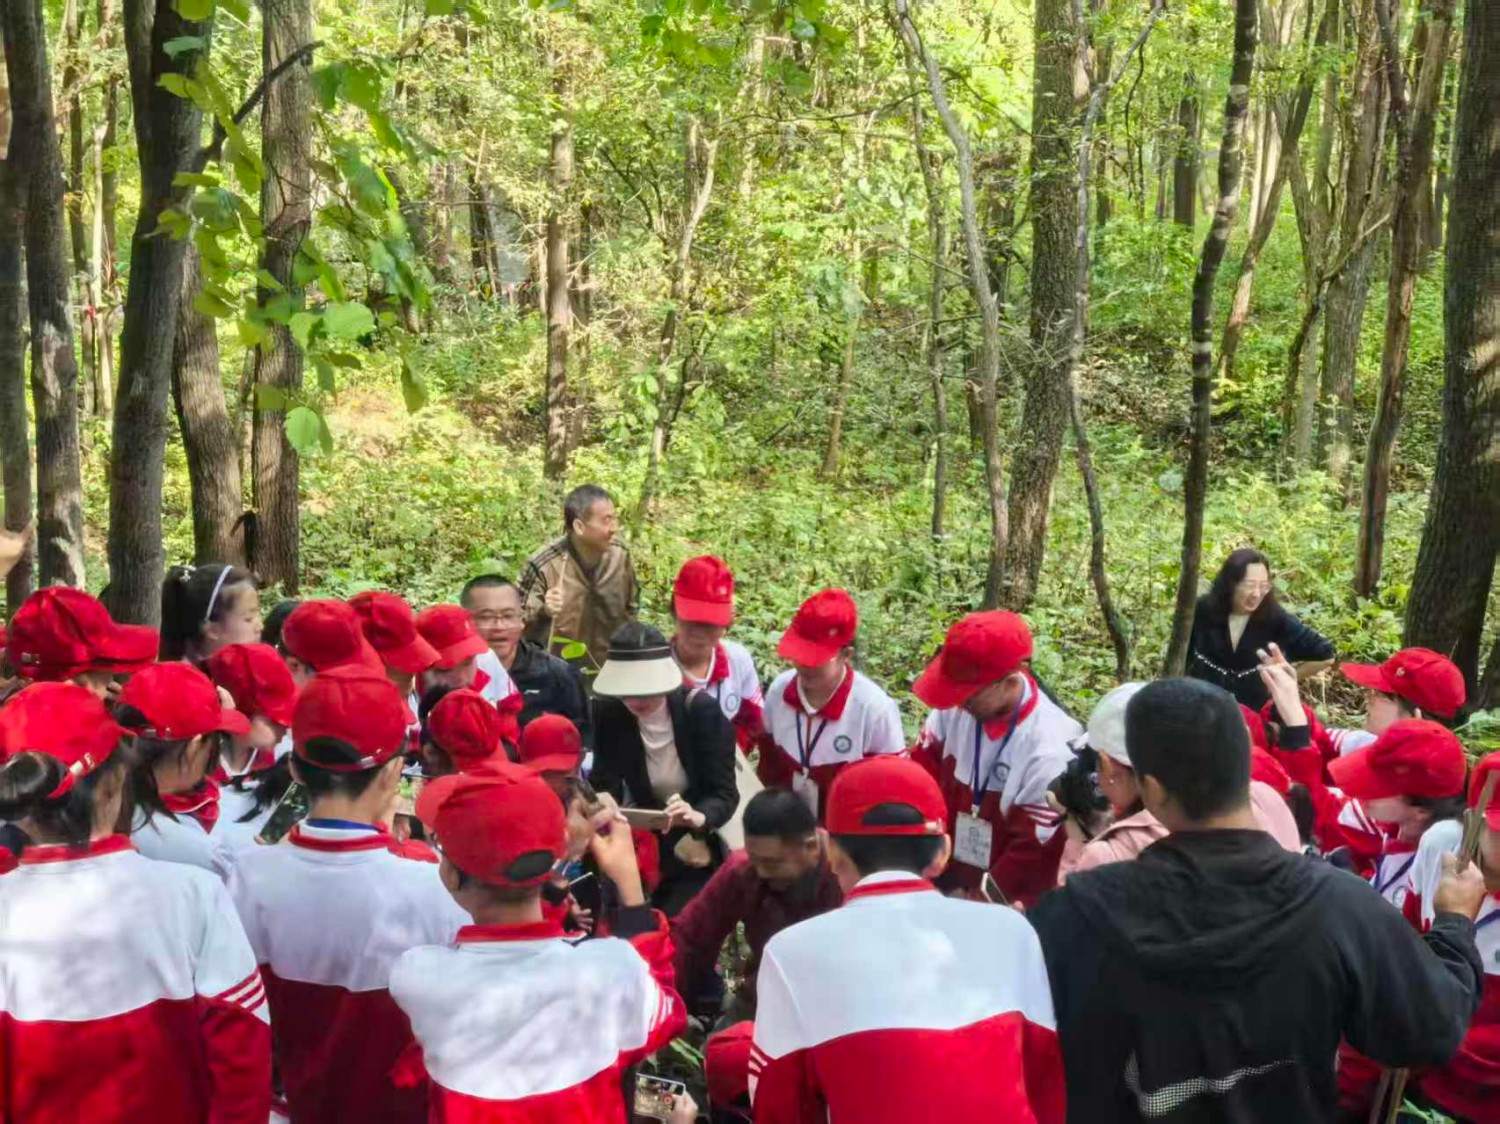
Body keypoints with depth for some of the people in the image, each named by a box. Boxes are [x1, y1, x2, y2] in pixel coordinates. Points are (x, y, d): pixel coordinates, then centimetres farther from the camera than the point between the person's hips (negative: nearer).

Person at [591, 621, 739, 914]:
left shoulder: (703, 710, -20)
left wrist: (699, 817, -42)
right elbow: (605, 784, -9)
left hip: (702, 844, -3)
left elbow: (725, 793, -21)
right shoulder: (608, 712, -9)